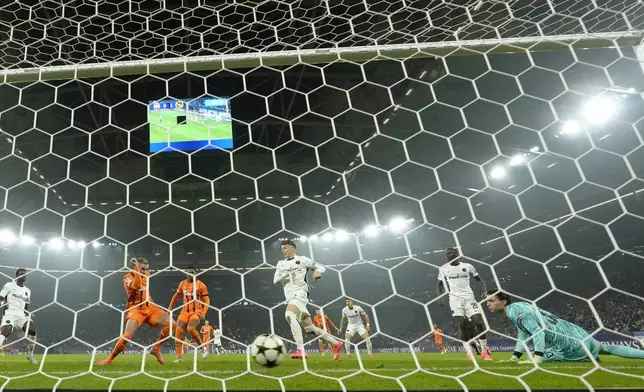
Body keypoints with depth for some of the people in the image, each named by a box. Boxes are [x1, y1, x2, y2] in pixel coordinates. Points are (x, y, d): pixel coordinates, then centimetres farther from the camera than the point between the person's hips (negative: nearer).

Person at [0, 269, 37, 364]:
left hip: (21, 316, 4)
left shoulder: (27, 291, 19)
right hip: (9, 314, -4)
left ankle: (30, 355, -4)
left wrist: (28, 316, 8)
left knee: (32, 330, -17)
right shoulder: (9, 285, 5)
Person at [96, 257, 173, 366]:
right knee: (128, 335, -24)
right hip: (136, 309, -5)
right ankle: (109, 359, 0)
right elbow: (136, 286, -27)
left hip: (150, 307, 5)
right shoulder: (128, 277, -9)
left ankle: (156, 349, 2)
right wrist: (137, 270, -26)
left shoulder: (146, 275, 9)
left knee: (170, 323, -14)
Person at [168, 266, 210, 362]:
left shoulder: (201, 285, -7)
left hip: (196, 312, -5)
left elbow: (207, 301, -6)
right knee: (178, 331, -8)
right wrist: (170, 308, 20)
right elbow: (176, 296, 22)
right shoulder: (182, 284, 6)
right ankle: (179, 357, 1)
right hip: (185, 311, 5)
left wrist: (203, 313, -18)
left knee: (190, 328, -27)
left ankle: (202, 348, -5)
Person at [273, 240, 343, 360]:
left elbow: (321, 267, 9)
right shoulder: (280, 263, 20)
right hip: (290, 297, 6)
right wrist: (284, 275, -9)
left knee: (289, 315, -33)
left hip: (300, 294, -6)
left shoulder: (302, 260, 5)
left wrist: (318, 272, -14)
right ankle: (336, 344, 18)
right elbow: (275, 280, 11)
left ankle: (300, 350, -37)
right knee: (310, 328, 6)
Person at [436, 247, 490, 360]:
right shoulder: (443, 269, 7)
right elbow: (439, 285, 16)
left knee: (479, 322, -8)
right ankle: (469, 353, -1)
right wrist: (439, 297, 0)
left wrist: (484, 291, -5)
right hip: (455, 299, 0)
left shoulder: (467, 266, 6)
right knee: (462, 325, -8)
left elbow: (479, 280, 13)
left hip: (469, 297, 0)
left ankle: (484, 351, 7)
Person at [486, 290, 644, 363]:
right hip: (574, 334, 10)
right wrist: (513, 358, 12)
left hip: (569, 343, -10)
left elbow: (538, 332, -31)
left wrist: (536, 359, -34)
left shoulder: (516, 311, -21)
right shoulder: (517, 306, 9)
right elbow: (523, 334, 14)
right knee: (606, 348, 26)